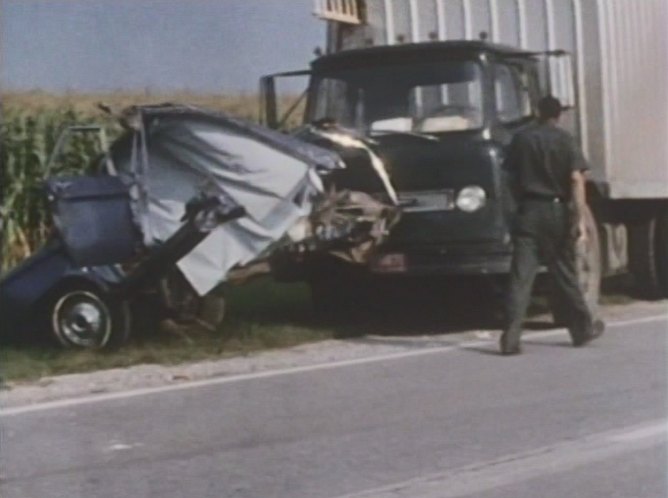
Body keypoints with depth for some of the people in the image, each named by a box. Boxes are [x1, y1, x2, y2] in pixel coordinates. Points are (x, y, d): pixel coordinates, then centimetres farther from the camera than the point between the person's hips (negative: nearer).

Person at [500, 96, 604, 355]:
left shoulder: (521, 139, 5)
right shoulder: (565, 140, -1)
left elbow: (511, 177, 10)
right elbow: (576, 179, -10)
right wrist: (580, 220, -12)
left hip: (528, 213, 1)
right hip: (557, 212, -1)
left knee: (521, 276, -6)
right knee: (565, 274, 13)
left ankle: (511, 335, -17)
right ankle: (583, 328, 26)